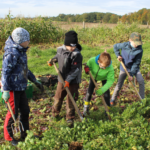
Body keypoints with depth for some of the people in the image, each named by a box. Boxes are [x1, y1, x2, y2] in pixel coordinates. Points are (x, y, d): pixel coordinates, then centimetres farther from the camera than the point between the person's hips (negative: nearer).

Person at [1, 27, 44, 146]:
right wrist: (6, 90, -23)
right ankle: (8, 137, 23)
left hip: (21, 87, 9)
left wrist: (35, 81, 20)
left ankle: (25, 134, 33)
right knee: (13, 113, 4)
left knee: (25, 110, 17)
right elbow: (5, 72, -21)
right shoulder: (12, 54, -20)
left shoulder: (21, 51, 9)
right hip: (13, 88, -9)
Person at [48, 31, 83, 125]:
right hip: (62, 79, 5)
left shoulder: (77, 54, -21)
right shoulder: (60, 50, -3)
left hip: (72, 81, -5)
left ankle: (70, 117, 23)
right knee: (58, 97, 16)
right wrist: (52, 60, 3)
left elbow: (75, 69, -23)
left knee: (70, 99, 5)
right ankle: (55, 112, 41)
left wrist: (68, 80, -26)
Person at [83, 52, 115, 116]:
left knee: (106, 93, -8)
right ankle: (86, 109, 23)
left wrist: (102, 89, -47)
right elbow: (87, 65, -19)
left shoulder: (110, 68, -42)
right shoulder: (92, 60, -41)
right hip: (94, 76, 2)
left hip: (104, 78, -1)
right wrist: (86, 68, -45)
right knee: (89, 91, 2)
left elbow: (110, 80, -36)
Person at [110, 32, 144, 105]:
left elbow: (136, 63, -18)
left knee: (141, 81, -7)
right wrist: (118, 55, -13)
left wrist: (131, 74, -21)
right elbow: (115, 46, 0)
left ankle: (142, 99, 10)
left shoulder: (139, 50, -22)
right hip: (124, 68, -1)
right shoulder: (124, 45, -21)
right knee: (119, 84, 1)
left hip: (134, 68, 1)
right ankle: (113, 99, 19)